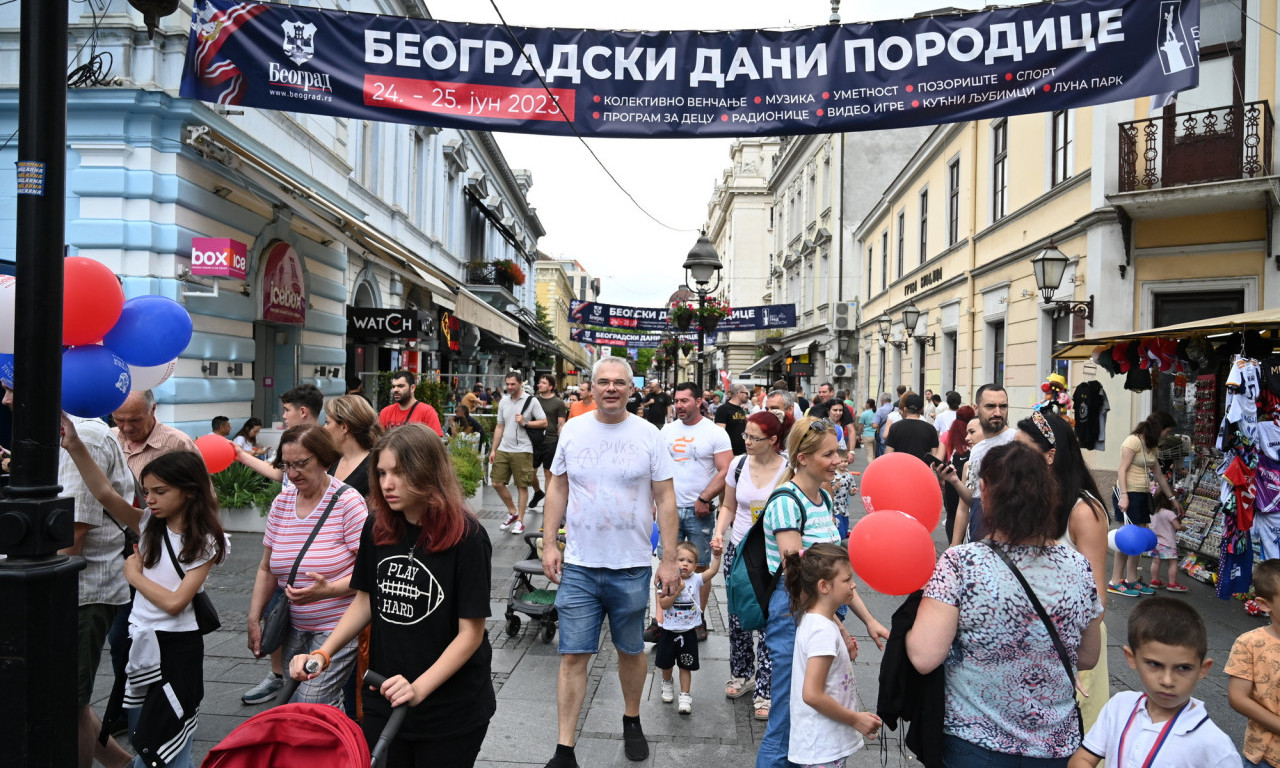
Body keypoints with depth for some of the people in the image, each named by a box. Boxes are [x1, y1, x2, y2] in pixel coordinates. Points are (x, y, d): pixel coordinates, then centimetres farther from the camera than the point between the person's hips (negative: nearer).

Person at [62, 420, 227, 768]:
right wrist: (76, 447, -25)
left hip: (175, 647, -6)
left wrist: (134, 575, -7)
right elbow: (105, 494, -14)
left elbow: (174, 602, -18)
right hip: (138, 641, 6)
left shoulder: (204, 542, -12)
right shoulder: (151, 524, 2)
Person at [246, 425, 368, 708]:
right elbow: (267, 569, 15)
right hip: (296, 626, 6)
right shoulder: (281, 503, 6)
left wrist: (327, 589, -26)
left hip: (337, 627, -6)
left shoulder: (348, 502, -13)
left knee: (311, 709, -15)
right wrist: (254, 620, 10)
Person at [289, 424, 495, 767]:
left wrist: (419, 688, -26)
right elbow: (365, 600, 10)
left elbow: (470, 632, -16)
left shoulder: (466, 536, -18)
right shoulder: (377, 528, -3)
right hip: (384, 701, 4)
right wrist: (323, 653, -2)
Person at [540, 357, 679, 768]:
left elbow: (665, 499, -1)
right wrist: (549, 543, 2)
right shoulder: (572, 430, 2)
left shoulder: (647, 435, -3)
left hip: (632, 567, 0)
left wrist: (669, 560, -4)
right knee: (573, 657, 1)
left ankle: (632, 722, 39)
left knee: (631, 652, 15)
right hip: (579, 565, 1)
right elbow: (558, 489, 9)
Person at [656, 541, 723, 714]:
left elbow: (712, 571, -21)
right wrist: (677, 590, -28)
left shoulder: (696, 580, -7)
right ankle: (667, 684, 46)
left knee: (686, 666, 7)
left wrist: (716, 555, -35)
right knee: (666, 663, 18)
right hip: (669, 631, 0)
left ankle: (685, 696, 18)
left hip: (688, 632, 0)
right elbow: (663, 604, -20)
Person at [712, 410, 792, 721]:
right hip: (739, 552, 4)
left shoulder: (789, 470, -13)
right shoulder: (738, 465, -1)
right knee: (738, 619, 14)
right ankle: (742, 674, 35)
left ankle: (765, 692, 9)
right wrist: (719, 532, -6)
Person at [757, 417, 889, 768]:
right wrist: (836, 626, -17)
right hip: (792, 616, -8)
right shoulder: (786, 502, -17)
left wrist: (868, 619, 9)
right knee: (789, 721, 1)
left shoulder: (824, 498, 9)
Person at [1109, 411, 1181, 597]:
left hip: (1143, 495, 9)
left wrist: (1173, 499, 27)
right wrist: (1123, 495, -23)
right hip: (1130, 494, -9)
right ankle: (1115, 582, -4)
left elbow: (1159, 475, 25)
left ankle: (1132, 579, 15)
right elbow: (1122, 470, -15)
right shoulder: (1133, 441, -9)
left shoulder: (1151, 447, 18)